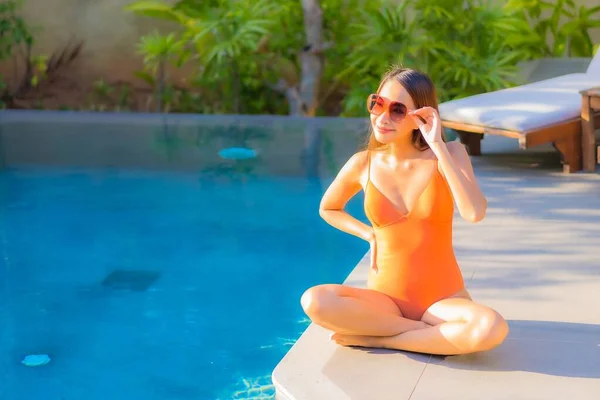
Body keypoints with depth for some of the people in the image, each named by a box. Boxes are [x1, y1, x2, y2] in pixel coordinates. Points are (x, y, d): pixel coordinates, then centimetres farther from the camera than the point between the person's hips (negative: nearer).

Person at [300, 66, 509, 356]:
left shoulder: (449, 154, -4)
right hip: (386, 297, 1)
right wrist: (370, 235, 3)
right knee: (314, 301, -29)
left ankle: (375, 338, -14)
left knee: (492, 328, -35)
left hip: (444, 299, -1)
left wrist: (438, 146, -21)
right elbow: (328, 209, 20)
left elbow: (475, 213, -23)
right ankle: (437, 336, -15)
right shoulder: (363, 165, -1)